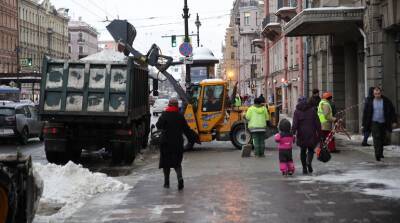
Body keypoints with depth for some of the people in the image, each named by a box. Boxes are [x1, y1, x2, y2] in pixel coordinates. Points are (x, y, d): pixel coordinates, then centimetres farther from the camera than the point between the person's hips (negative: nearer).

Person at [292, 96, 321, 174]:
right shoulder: (312, 110, 1)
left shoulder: (297, 111, -1)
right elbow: (317, 123, 0)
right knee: (311, 149, 13)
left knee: (303, 151, 12)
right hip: (311, 134, 0)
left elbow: (295, 124, -10)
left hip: (301, 134, 0)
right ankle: (309, 162, -15)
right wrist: (319, 134, 5)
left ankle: (304, 168, 11)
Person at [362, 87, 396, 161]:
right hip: (374, 122, -2)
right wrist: (364, 124, 2)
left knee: (382, 138, 9)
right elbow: (365, 113, 3)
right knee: (376, 137, -16)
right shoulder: (369, 101, -2)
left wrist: (393, 121, -2)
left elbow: (392, 111, 4)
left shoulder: (386, 101, -1)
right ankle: (377, 154, -21)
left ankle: (380, 153, 25)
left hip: (383, 123, 2)